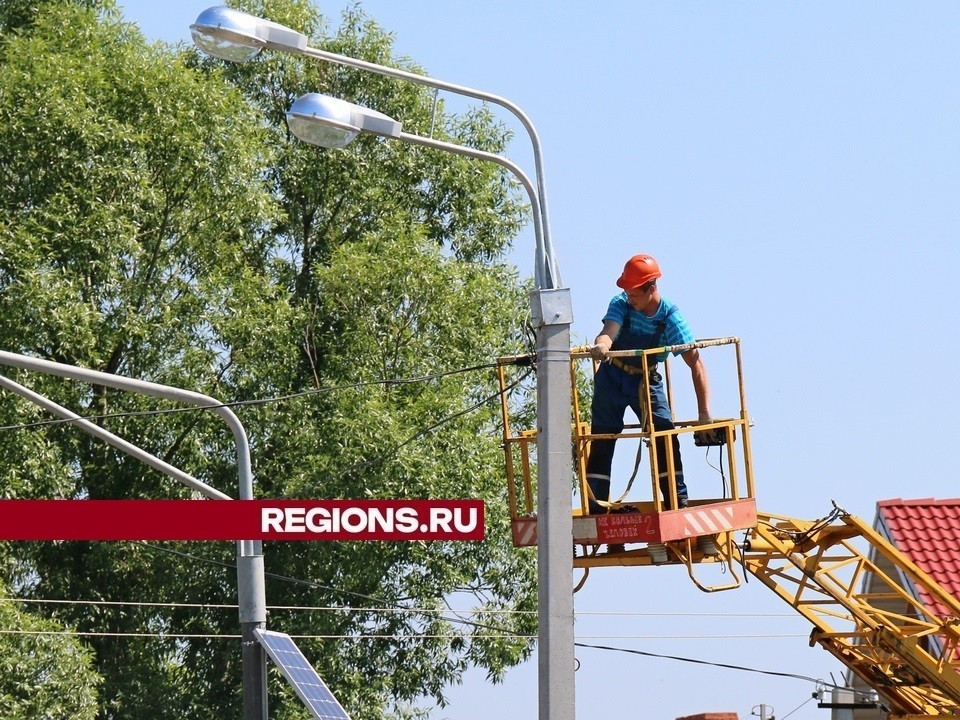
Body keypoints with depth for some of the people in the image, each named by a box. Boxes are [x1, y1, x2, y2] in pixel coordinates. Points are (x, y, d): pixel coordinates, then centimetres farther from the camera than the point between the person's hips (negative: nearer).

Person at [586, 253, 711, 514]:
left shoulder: (671, 317, -21)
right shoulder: (621, 305, -20)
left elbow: (696, 364, -22)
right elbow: (609, 331, -39)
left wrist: (704, 412, -25)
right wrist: (601, 345, -66)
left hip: (647, 380, 0)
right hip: (613, 377, 0)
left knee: (665, 438, -9)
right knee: (601, 442, -1)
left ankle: (679, 503, -1)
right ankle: (596, 507, 3)